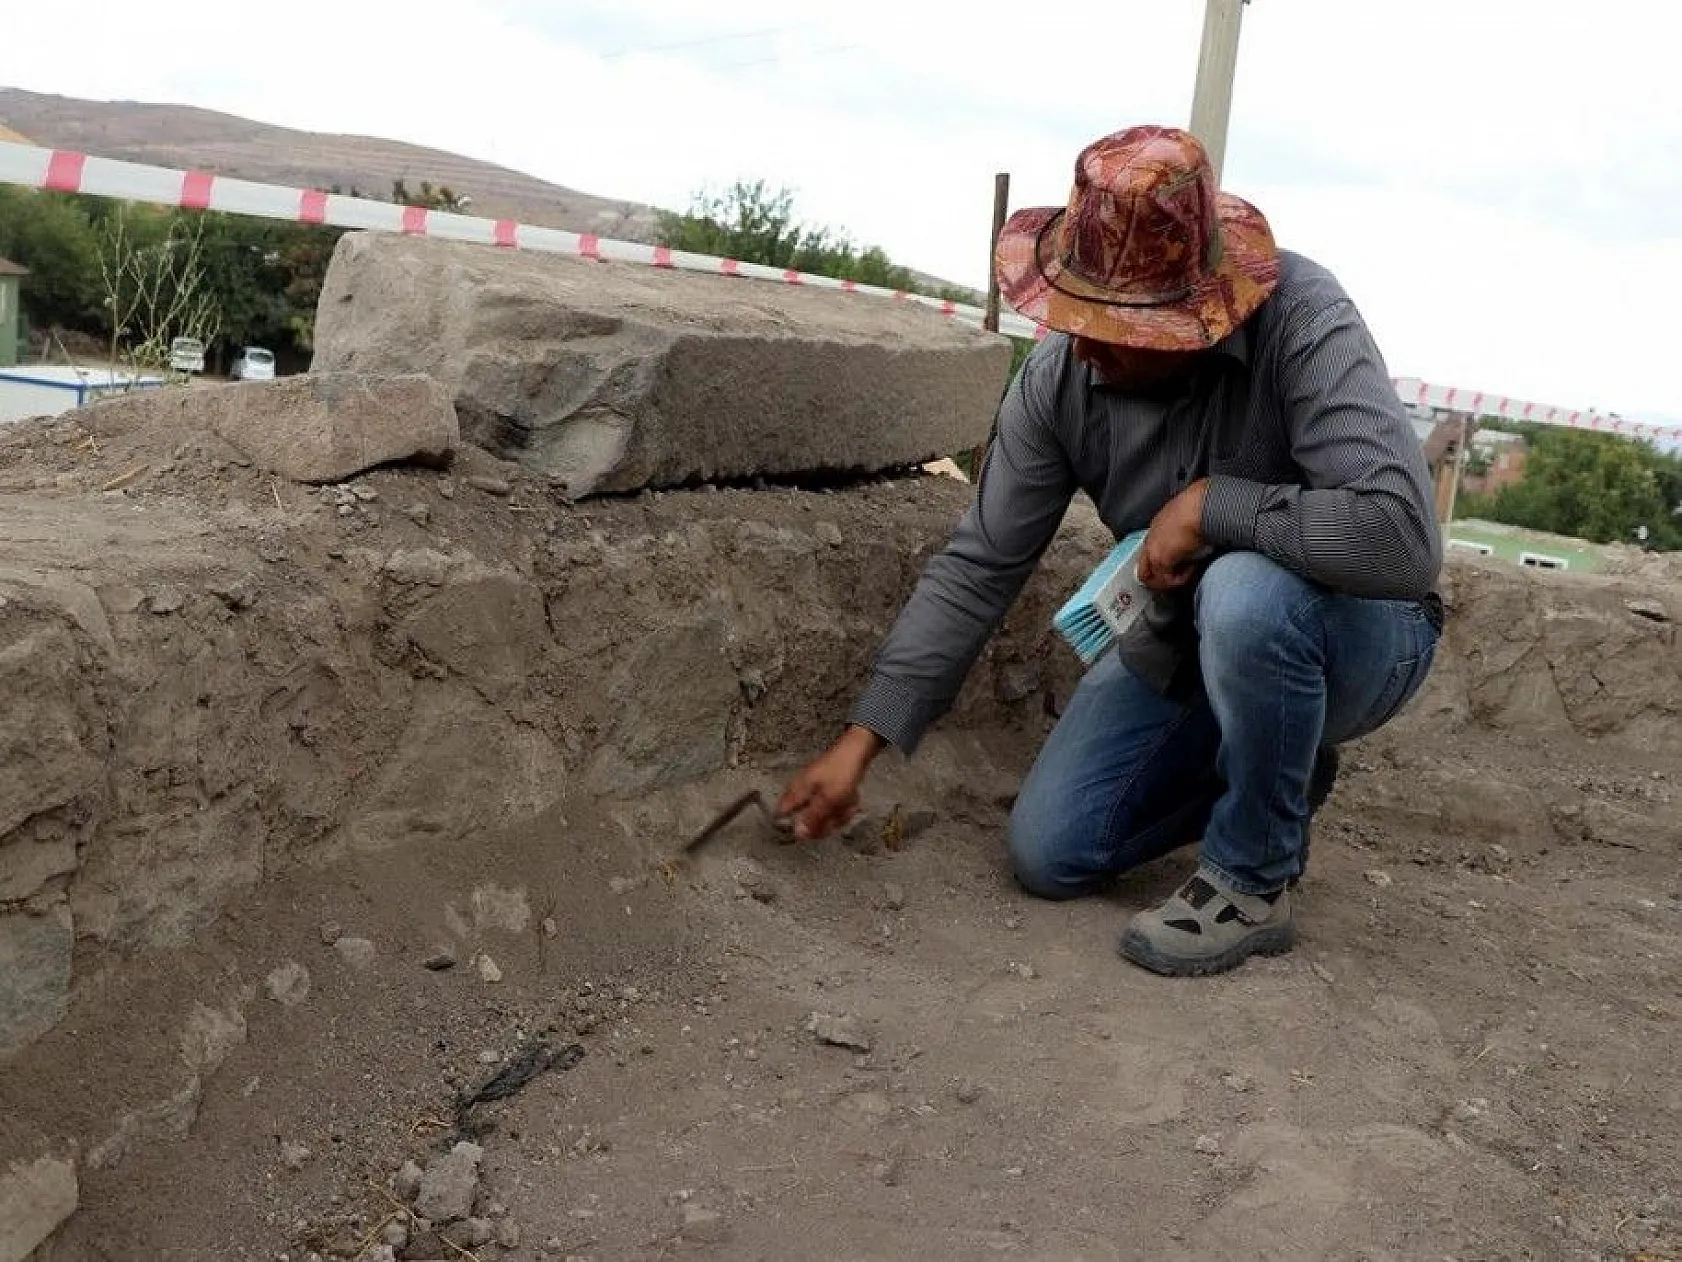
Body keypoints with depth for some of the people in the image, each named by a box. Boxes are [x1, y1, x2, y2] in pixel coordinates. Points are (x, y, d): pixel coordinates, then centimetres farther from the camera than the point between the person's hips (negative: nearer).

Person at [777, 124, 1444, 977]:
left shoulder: (1301, 320, -31)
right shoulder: (1058, 379, -16)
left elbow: (1401, 539, -41)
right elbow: (978, 566, -12)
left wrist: (1212, 504, -33)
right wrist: (861, 740, -14)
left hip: (1356, 632, -5)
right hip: (1185, 649, 5)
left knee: (1244, 594, -40)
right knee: (1048, 855, -1)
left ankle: (1253, 885, -15)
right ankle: (1274, 770, 21)